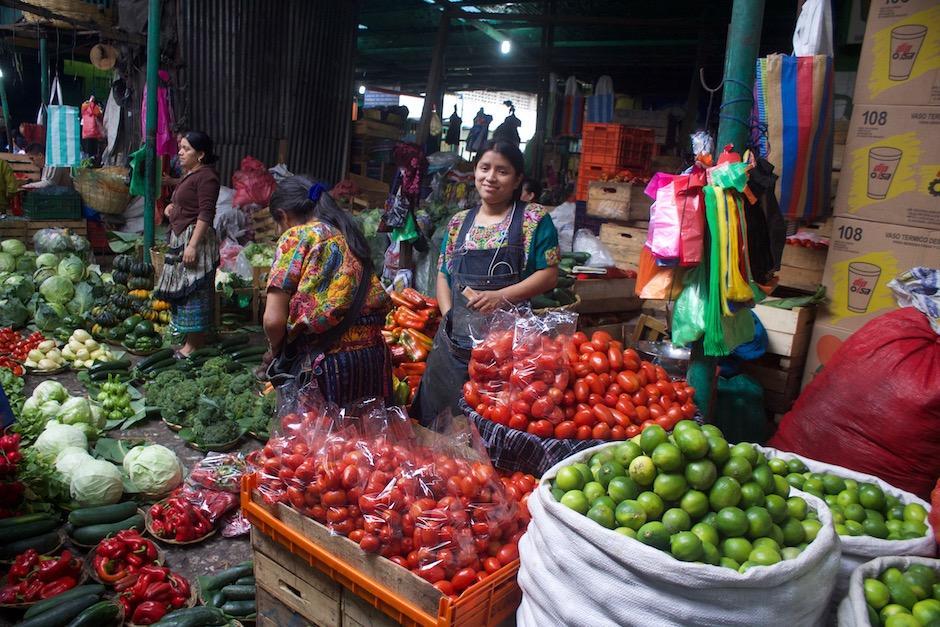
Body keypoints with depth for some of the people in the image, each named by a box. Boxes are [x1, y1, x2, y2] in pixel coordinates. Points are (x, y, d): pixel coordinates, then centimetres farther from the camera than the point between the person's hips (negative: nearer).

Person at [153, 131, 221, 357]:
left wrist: (193, 245, -25)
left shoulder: (206, 177, -14)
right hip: (180, 237, 10)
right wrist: (172, 207, 9)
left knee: (192, 290, -5)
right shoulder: (189, 174, 16)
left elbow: (206, 214, -21)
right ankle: (187, 335, 27)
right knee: (181, 289, 15)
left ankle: (194, 343, 3)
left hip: (195, 238, -10)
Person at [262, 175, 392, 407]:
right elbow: (380, 303, 12)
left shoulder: (296, 236, -1)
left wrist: (275, 351, 10)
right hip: (375, 359, 6)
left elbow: (274, 319, -8)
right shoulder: (350, 233, 17)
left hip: (327, 364, -6)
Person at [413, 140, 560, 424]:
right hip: (456, 336, 4)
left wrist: (501, 296, -16)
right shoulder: (459, 222, 14)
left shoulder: (534, 218, 1)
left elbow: (549, 274, -4)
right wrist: (449, 314, 1)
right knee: (443, 419, 11)